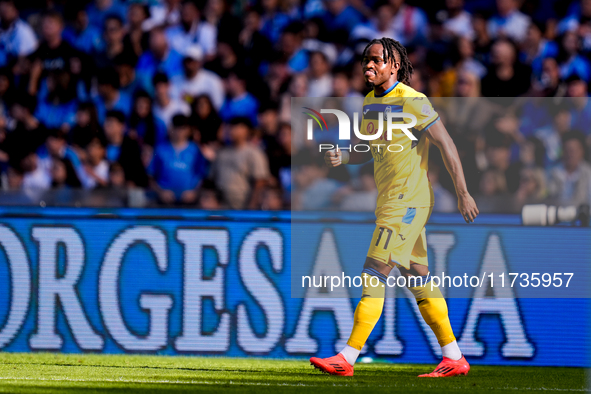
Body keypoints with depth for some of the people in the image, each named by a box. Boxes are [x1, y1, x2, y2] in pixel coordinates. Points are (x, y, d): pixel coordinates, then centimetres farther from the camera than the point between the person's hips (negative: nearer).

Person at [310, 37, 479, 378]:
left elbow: (445, 143, -13)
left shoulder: (410, 101, -14)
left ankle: (348, 358, -12)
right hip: (389, 202, 9)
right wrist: (342, 157, 0)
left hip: (408, 202, -9)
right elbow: (369, 150, 22)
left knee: (375, 275, -12)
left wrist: (463, 193, -15)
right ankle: (454, 357, 15)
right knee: (418, 280, 10)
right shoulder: (371, 102, 12)